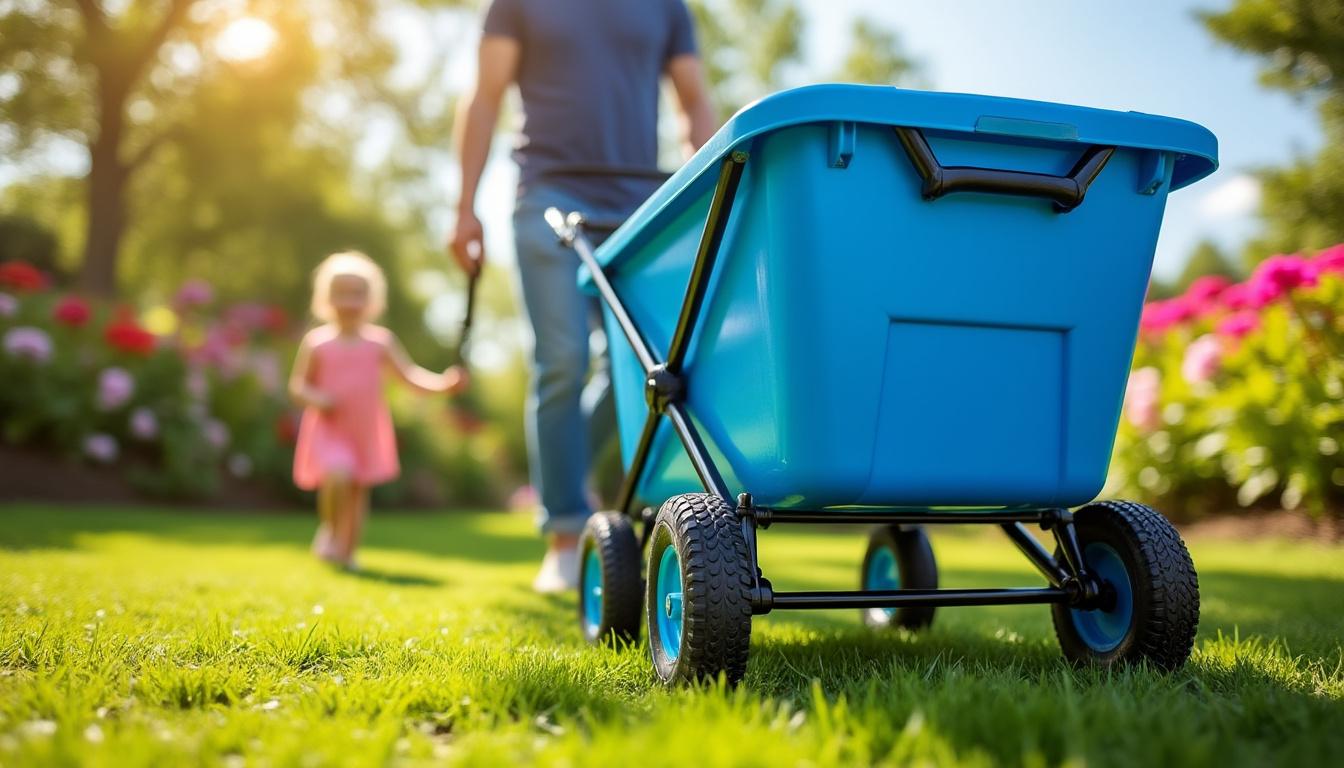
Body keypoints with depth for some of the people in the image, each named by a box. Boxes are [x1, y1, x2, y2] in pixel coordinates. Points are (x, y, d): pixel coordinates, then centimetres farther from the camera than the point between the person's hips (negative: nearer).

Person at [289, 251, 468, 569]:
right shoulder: (316, 342, -3)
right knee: (337, 476, -25)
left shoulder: (380, 341, 0)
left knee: (358, 490, 9)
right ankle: (329, 529, 2)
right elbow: (296, 386, 1)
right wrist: (316, 399, -20)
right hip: (329, 430, -2)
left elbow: (411, 375, -3)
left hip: (367, 431, 3)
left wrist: (444, 382, -20)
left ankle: (348, 551, 27)